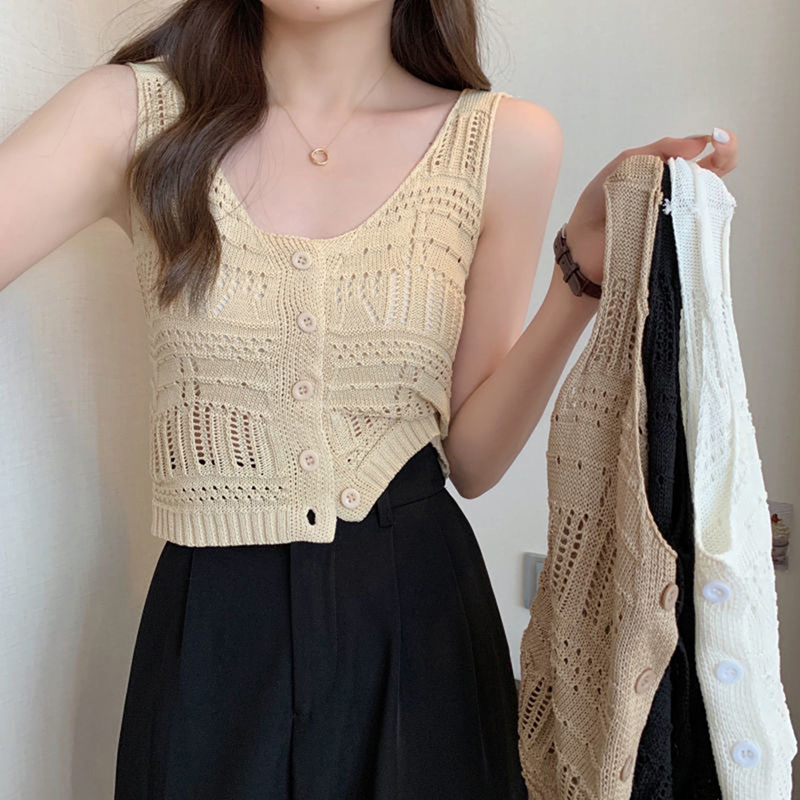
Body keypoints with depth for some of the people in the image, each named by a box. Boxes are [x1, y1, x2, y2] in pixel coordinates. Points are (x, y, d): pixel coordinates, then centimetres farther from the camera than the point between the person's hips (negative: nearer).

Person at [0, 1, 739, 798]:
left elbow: (471, 456, -3)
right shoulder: (132, 111, -5)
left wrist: (584, 267, -12)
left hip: (420, 616, 1)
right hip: (212, 630, 0)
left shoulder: (506, 142, -4)